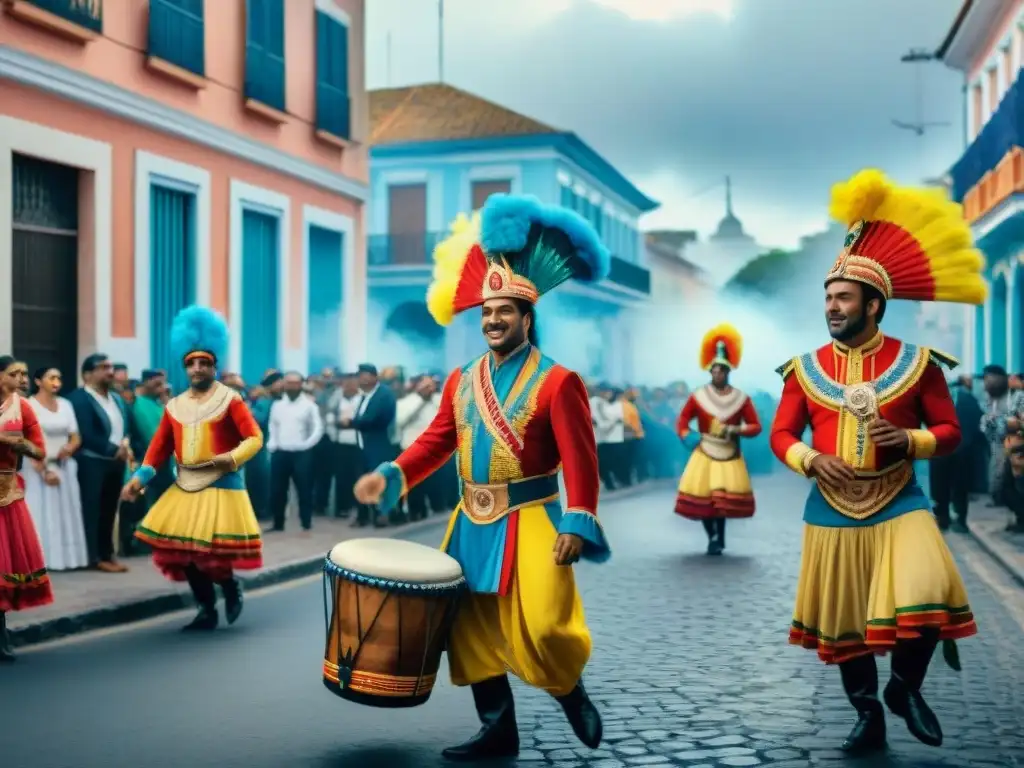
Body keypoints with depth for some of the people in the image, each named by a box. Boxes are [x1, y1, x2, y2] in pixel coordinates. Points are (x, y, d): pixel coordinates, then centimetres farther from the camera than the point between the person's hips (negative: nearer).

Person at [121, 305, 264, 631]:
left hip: (221, 484, -5)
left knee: (215, 547, -11)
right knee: (184, 550, 3)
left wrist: (233, 458, -29)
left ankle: (231, 586, 20)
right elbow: (159, 447, 9)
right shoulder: (174, 406, 8)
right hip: (184, 485, 5)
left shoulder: (230, 399, -5)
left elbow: (255, 438, -11)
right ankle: (207, 610, 15)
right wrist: (139, 478, -3)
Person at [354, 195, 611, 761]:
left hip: (528, 524, -6)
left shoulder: (557, 381, -10)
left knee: (541, 629, -12)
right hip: (471, 526, 6)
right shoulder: (461, 381, 9)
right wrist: (390, 476, -3)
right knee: (472, 631, 8)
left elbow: (580, 460, -14)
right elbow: (437, 441, 11)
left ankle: (570, 692, 20)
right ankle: (498, 731, 21)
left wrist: (577, 524, -22)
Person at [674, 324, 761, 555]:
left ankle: (719, 537, 9)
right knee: (702, 496, -4)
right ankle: (713, 537, 13)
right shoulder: (698, 396, -2)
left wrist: (737, 429, -17)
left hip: (730, 456, 0)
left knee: (725, 498, -8)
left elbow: (756, 427, 1)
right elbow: (683, 419, 8)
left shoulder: (741, 398, -2)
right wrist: (685, 436, -10)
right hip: (704, 454, 0)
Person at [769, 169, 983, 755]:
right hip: (832, 512, 2)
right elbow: (782, 435, 5)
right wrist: (812, 460, -16)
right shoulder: (807, 369, 2)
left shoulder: (917, 363, -2)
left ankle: (906, 687, 6)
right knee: (844, 621, 8)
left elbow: (950, 432, 1)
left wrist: (908, 439, -19)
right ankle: (868, 716, 28)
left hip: (899, 506, -2)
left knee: (928, 596, -22)